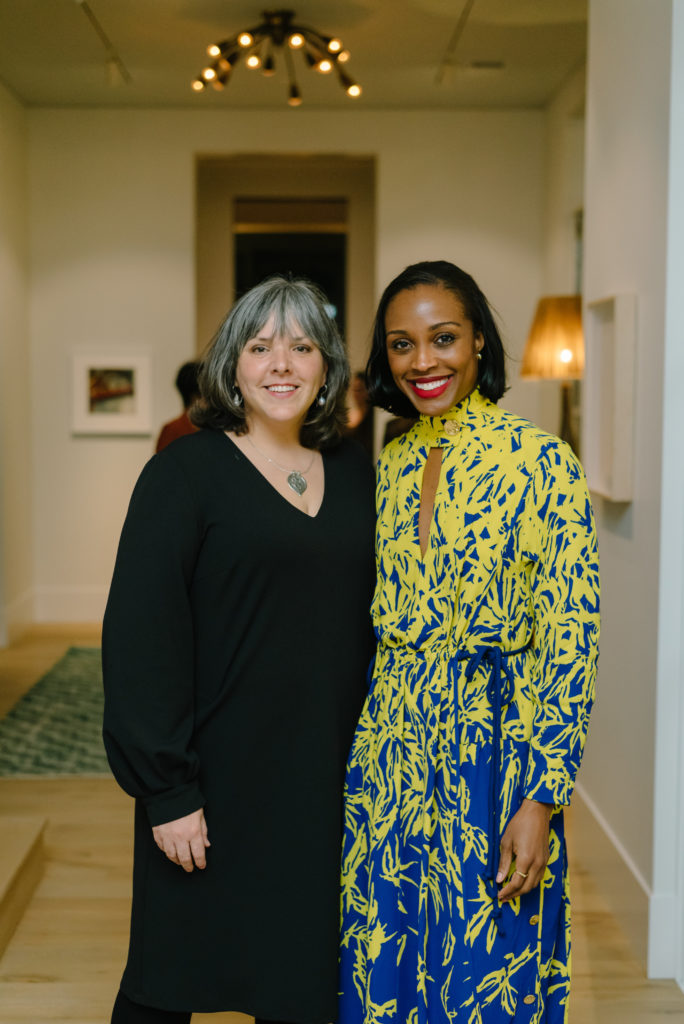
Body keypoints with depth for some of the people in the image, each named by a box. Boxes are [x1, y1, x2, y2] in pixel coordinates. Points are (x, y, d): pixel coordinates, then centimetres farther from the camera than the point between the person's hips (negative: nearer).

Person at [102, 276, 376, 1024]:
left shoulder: (354, 475, 7)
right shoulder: (187, 471, -8)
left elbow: (374, 620, 12)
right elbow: (140, 633, -12)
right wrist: (167, 787, -16)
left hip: (329, 782, 4)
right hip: (220, 777, -4)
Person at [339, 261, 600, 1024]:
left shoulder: (542, 462, -11)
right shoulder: (383, 464, 6)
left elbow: (571, 641, -12)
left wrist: (540, 799, -15)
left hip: (493, 756, -5)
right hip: (383, 754, 5)